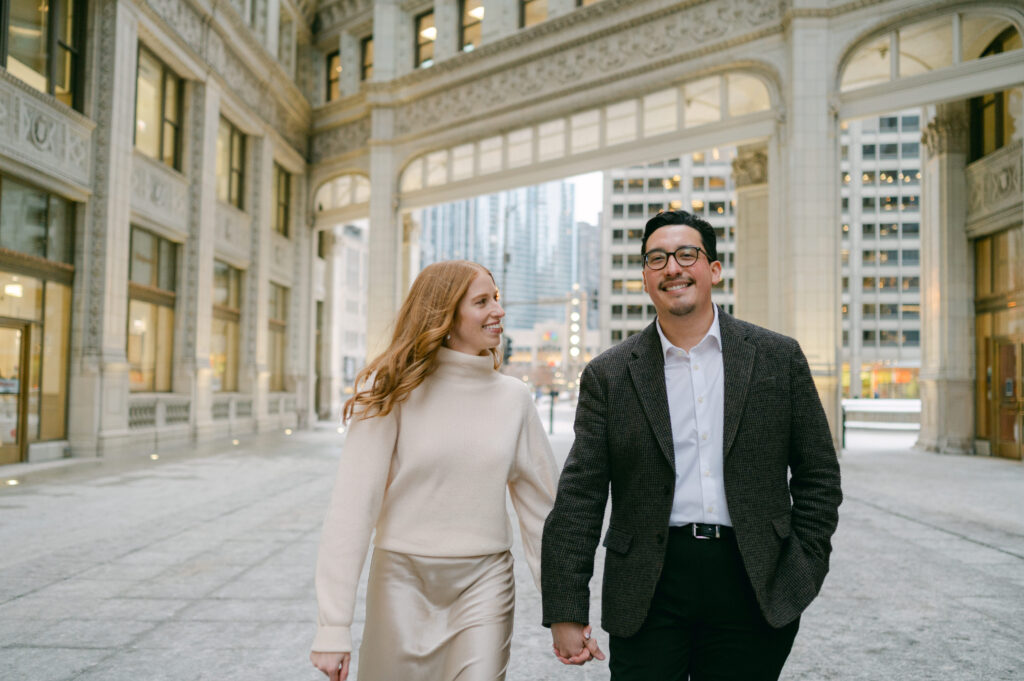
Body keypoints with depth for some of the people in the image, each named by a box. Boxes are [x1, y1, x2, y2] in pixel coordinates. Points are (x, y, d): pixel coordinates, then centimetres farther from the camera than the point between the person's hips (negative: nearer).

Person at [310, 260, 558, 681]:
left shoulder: (513, 398, 1)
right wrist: (333, 628, -16)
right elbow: (353, 505, -13)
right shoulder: (392, 390, -9)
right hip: (403, 578, -1)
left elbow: (540, 503, 6)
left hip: (484, 583, 2)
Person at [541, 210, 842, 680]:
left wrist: (803, 574, 0)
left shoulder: (778, 358, 3)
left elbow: (818, 475, 8)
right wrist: (566, 611, -5)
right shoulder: (609, 376, 1)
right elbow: (579, 499, -1)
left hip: (754, 589, 1)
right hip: (649, 593, 0)